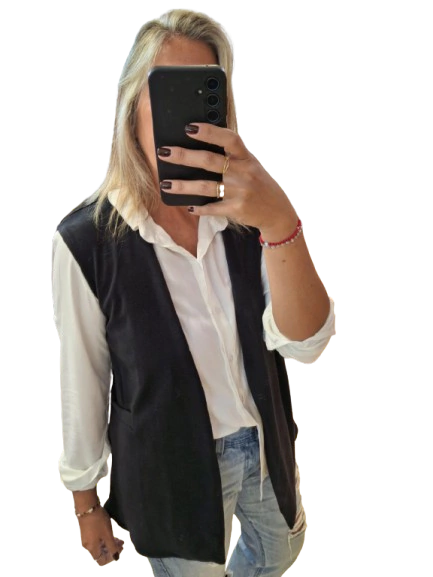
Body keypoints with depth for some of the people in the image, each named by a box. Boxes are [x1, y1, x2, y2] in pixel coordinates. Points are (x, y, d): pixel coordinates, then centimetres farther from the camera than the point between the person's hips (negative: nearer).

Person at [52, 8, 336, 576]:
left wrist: (280, 222, -41)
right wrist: (86, 501, -1)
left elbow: (305, 342, -24)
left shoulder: (243, 212, -12)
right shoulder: (86, 239, -22)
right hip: (171, 466, -3)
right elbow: (81, 383, -12)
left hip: (266, 443, 4)